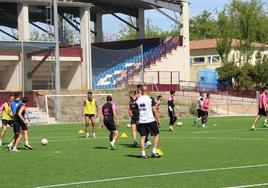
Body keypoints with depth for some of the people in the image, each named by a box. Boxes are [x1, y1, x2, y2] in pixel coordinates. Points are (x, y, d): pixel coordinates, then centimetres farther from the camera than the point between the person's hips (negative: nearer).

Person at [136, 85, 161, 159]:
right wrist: (158, 119, 0)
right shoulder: (150, 99, -5)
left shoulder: (138, 100, 6)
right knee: (157, 134, 10)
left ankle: (143, 154, 3)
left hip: (141, 121, 4)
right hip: (150, 120, -4)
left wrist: (137, 122, 23)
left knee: (142, 137, 8)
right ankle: (154, 151, 3)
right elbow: (154, 110, -8)